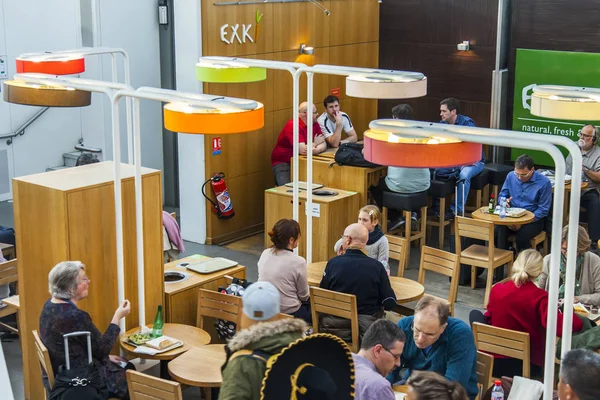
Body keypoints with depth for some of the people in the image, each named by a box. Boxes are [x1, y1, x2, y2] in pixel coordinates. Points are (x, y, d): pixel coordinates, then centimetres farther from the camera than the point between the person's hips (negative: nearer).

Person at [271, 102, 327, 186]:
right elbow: (302, 150, -28)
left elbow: (323, 144, -4)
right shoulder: (292, 125, -21)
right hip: (283, 163, -7)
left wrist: (314, 150, -26)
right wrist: (315, 143, -9)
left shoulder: (314, 124, 2)